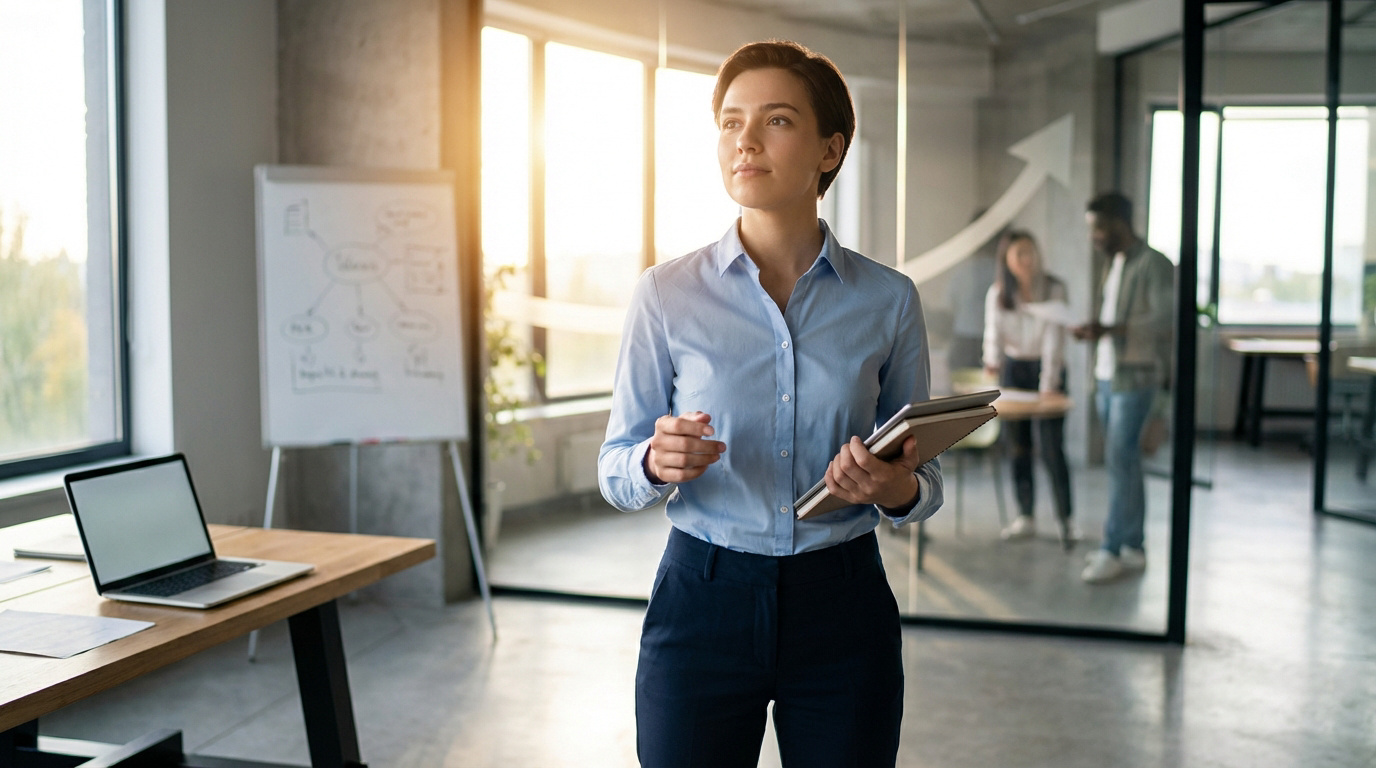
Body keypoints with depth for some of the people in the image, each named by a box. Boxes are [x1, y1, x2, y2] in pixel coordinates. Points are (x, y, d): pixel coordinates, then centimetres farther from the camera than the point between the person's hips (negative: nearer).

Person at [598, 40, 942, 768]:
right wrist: (657, 463, -22)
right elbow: (614, 472, 0)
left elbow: (925, 481, 6)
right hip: (702, 600, -1)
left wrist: (897, 489, -17)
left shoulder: (888, 299, -1)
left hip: (843, 606, 1)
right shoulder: (665, 295, -4)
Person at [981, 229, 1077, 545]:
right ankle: (1025, 517, 14)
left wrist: (1048, 384, -20)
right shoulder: (997, 294, -2)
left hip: (1047, 368, -3)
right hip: (1013, 368, 3)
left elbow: (1054, 339, -13)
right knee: (1017, 446, 5)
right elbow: (994, 331, -6)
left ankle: (1066, 519, 2)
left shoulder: (1054, 289, -10)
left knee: (1051, 448, -9)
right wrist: (992, 360, -28)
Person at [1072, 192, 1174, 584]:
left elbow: (1165, 319, -19)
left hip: (1135, 379, -8)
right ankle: (1133, 547, 17)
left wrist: (1111, 329, -25)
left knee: (1120, 461, -9)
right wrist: (1093, 331, 4)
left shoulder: (1154, 265, -9)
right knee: (1124, 462, 10)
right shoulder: (1115, 265, 17)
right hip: (1107, 376, 8)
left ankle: (1112, 551, -4)